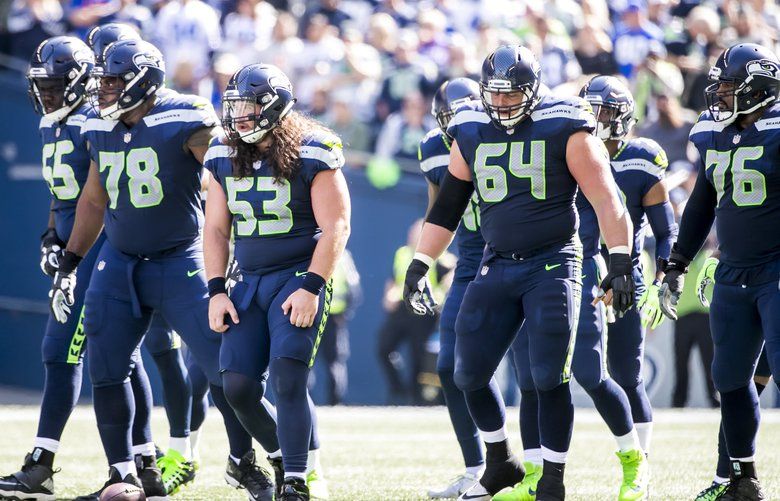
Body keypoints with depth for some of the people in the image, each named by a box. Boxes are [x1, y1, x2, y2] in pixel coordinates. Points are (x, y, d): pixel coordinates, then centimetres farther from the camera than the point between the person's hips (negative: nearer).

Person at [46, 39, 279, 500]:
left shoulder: (186, 123, -16)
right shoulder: (101, 129, 4)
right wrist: (70, 263, 17)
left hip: (179, 262, -5)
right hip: (119, 263, 5)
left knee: (224, 364, -6)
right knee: (106, 369, 0)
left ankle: (243, 461, 12)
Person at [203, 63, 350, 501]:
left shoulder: (311, 155, -10)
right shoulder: (225, 158, 7)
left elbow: (336, 227, -12)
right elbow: (217, 230, 12)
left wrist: (311, 288, -19)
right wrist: (217, 291, 2)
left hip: (300, 277, -6)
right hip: (249, 283, 6)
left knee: (287, 379, -18)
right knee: (238, 387, -3)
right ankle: (285, 455, 19)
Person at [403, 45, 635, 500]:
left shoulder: (564, 129, -8)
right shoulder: (471, 133, 7)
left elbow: (606, 199, -11)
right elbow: (447, 207, 17)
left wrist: (620, 263, -20)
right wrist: (419, 266, 12)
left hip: (553, 263, -5)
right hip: (498, 266, 5)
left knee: (550, 377, -10)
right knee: (470, 374, 4)